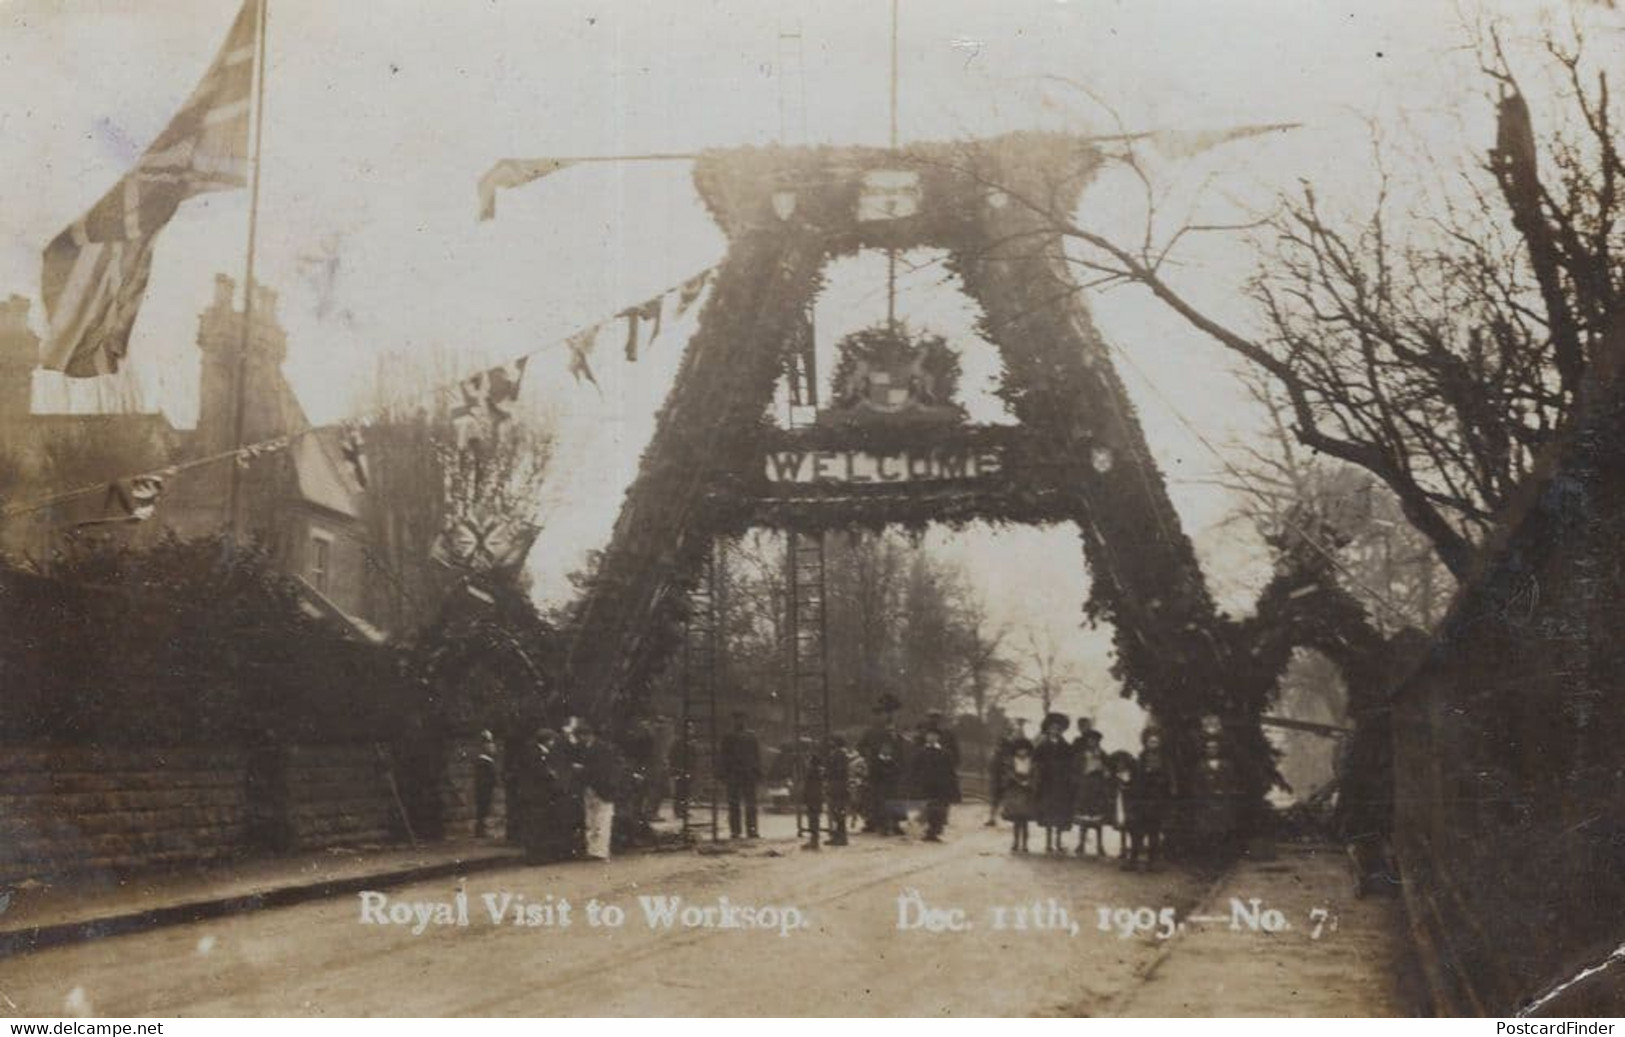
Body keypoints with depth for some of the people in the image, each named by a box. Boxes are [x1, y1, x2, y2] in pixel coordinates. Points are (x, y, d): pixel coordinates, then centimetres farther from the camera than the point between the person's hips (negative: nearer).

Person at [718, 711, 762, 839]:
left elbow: (757, 755, 8)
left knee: (750, 804, -2)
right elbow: (722, 756, 6)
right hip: (733, 774, 0)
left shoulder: (751, 736, 8)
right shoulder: (728, 737, 8)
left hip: (749, 774, 0)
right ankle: (734, 831, 6)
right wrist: (724, 774, -2)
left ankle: (751, 829, 0)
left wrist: (758, 773, 1)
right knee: (733, 805, 2)